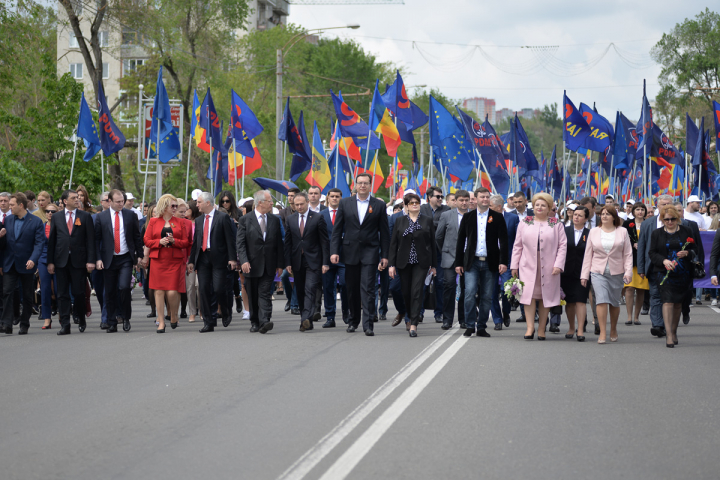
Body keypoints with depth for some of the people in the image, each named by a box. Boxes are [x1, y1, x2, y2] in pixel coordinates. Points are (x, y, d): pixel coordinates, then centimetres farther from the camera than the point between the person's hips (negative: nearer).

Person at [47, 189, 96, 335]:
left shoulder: (85, 217, 5)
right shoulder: (56, 217, 9)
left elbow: (90, 240, 1)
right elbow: (51, 240, 8)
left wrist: (90, 260, -8)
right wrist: (50, 261, 1)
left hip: (79, 261, -1)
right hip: (61, 261, 2)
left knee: (79, 293, -1)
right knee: (62, 294, 0)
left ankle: (81, 319, 22)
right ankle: (65, 325, 2)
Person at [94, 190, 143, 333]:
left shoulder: (130, 215, 5)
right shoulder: (101, 217, 3)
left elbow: (137, 237, 11)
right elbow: (96, 239, 2)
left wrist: (139, 256, 7)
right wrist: (98, 259, -6)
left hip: (126, 259, -1)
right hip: (109, 260, 1)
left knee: (124, 287, -16)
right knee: (110, 292, 4)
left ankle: (125, 317, 3)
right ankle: (112, 323, 12)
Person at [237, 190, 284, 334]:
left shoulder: (275, 220, 9)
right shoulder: (245, 220, 0)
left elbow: (279, 244, 10)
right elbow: (240, 243, -4)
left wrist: (280, 264, 5)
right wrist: (244, 261, -17)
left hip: (269, 265, 1)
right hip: (252, 265, -1)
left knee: (265, 294, -10)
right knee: (253, 295, 8)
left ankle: (264, 322, -19)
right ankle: (254, 322, 20)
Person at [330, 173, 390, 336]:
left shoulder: (379, 205, 4)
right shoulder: (345, 203, 7)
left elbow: (384, 232, 5)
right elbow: (337, 229, 7)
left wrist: (384, 255, 0)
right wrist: (334, 251, -2)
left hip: (370, 252, -2)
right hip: (350, 252, 2)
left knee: (368, 289, -9)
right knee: (352, 289, 9)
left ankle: (368, 324, -11)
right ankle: (354, 321, 24)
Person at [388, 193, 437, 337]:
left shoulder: (427, 221, 5)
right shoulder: (400, 221, 7)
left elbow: (432, 243, 6)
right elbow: (393, 243, 6)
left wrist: (433, 265, 5)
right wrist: (392, 264, -1)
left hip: (421, 262, -2)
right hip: (404, 263, 2)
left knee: (417, 291, -11)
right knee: (406, 292, 7)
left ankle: (413, 325, -13)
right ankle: (411, 317, 32)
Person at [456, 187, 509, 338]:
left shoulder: (497, 218, 5)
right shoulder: (468, 217, 8)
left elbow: (503, 240, 2)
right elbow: (461, 240, 10)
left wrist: (503, 262, -8)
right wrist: (458, 262, 5)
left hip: (490, 263, 0)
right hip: (472, 262, 0)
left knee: (486, 297, 3)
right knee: (470, 293, -12)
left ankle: (481, 327, 11)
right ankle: (470, 326, -3)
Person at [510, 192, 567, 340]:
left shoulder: (556, 224, 6)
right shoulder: (525, 223, 11)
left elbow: (562, 245, 2)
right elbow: (517, 245, 12)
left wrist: (558, 265, -8)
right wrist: (514, 265, 6)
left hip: (548, 267, -1)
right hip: (528, 266, 1)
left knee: (545, 297, 2)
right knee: (529, 295, -10)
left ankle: (542, 329, 8)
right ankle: (530, 327, -10)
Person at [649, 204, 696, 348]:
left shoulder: (686, 231, 7)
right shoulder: (656, 234, 6)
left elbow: (695, 249, 11)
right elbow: (652, 253, 3)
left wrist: (687, 253, -11)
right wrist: (664, 261, -15)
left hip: (683, 274, 2)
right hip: (663, 272, -2)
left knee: (678, 303, 8)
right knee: (668, 301, -14)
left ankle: (674, 332, 24)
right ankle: (669, 335, -16)